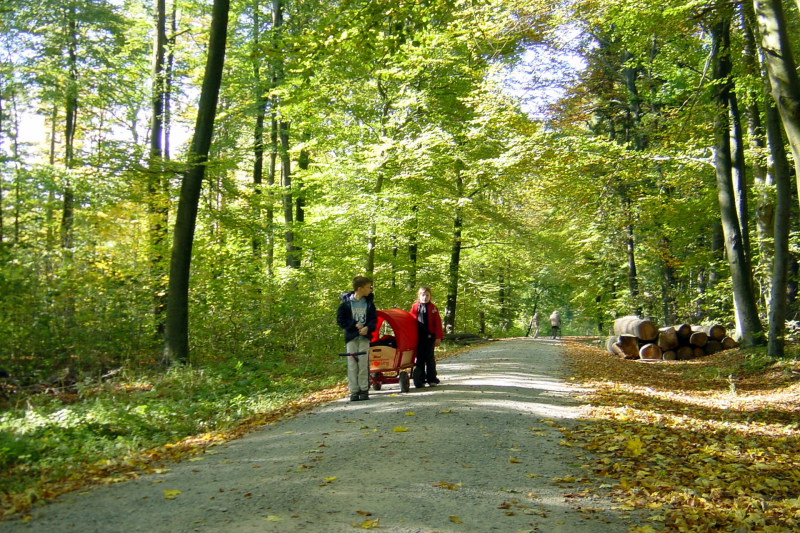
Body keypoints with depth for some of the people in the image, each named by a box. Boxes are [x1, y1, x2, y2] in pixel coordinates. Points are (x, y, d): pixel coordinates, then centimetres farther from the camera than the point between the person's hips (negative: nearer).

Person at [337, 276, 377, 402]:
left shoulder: (369, 303, 6)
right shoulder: (346, 303, -2)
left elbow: (374, 319, 6)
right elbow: (340, 320, -1)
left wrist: (367, 328, -14)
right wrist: (355, 325, -12)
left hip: (364, 337, 1)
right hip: (351, 337, -1)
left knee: (364, 364, -1)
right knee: (352, 364, -1)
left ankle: (364, 390, 8)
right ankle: (354, 391, 4)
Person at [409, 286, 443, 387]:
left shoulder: (433, 308, 2)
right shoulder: (415, 307, 6)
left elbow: (438, 323, 1)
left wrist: (438, 337, -4)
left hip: (430, 336, -2)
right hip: (418, 337, 2)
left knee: (430, 357, 4)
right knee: (420, 358, 6)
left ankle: (432, 379, 12)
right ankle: (420, 380, 12)